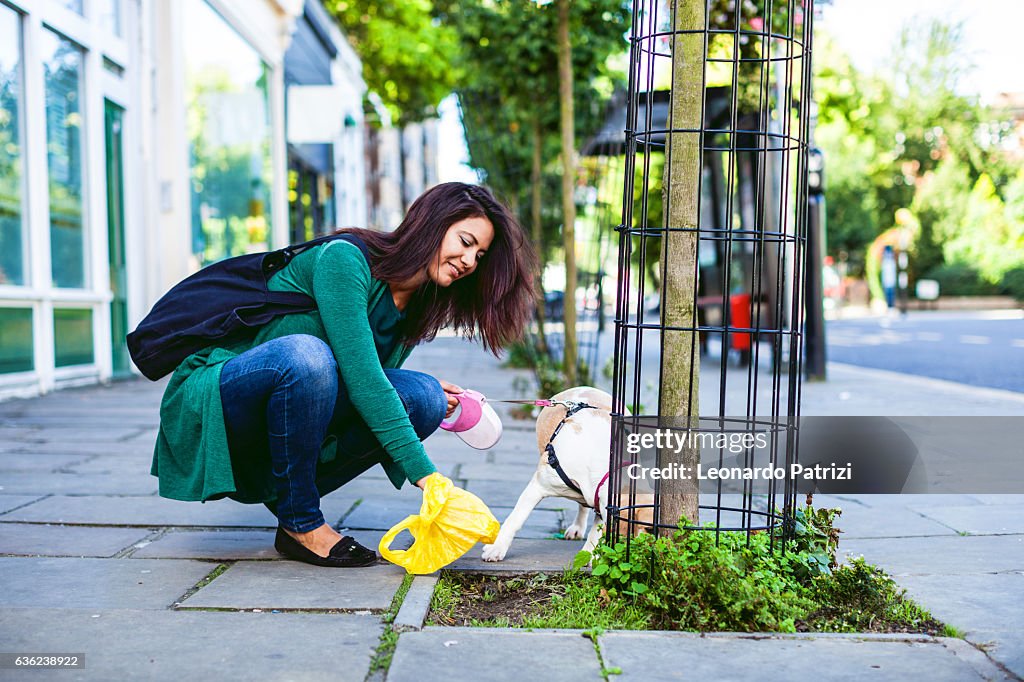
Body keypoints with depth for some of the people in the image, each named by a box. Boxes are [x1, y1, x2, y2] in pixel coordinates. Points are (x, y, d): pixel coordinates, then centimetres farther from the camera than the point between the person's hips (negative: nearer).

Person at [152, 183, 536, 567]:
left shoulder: (416, 309, 4)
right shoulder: (344, 258, -20)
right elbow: (359, 375, -30)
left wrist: (424, 398, -9)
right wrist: (426, 475, -33)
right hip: (213, 402, -7)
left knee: (424, 398, -14)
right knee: (304, 353, -38)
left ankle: (284, 490, -3)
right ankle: (299, 524, -18)